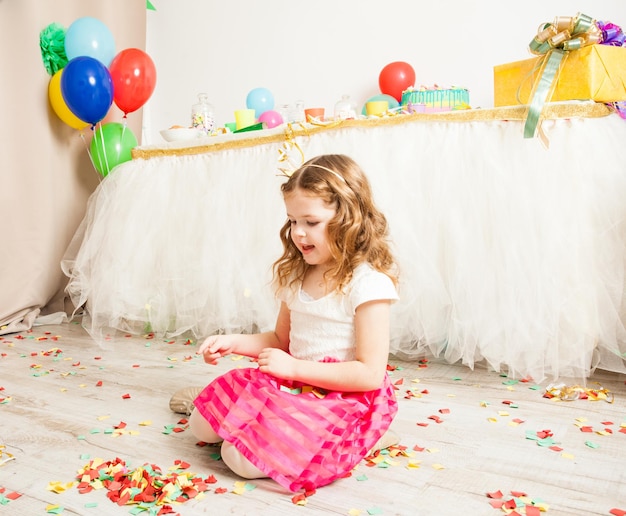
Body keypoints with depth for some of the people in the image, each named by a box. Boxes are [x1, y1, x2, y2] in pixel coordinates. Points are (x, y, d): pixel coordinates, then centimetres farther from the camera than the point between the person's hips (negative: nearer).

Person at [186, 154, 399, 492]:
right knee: (202, 424, -2)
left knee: (243, 457, -20)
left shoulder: (368, 283, -18)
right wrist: (233, 343, 1)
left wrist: (294, 367, -20)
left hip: (347, 399, -7)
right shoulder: (297, 276, 6)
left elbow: (370, 374, -20)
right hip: (294, 386, 7)